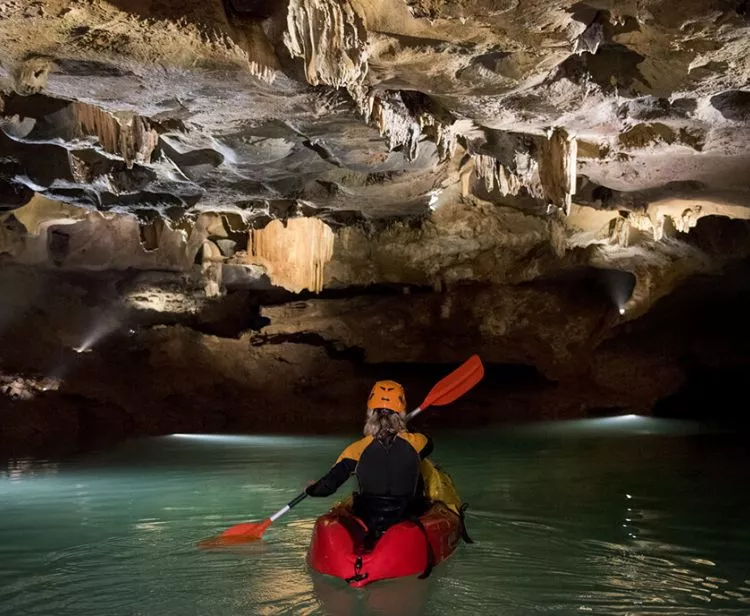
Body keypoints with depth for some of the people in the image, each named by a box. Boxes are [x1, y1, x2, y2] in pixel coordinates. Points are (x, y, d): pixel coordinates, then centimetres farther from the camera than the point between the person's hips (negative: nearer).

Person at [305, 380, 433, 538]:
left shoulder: (358, 449, -14)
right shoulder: (415, 443, -9)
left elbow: (327, 487, -11)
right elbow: (428, 443, 18)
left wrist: (311, 489, 12)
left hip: (366, 526, 0)